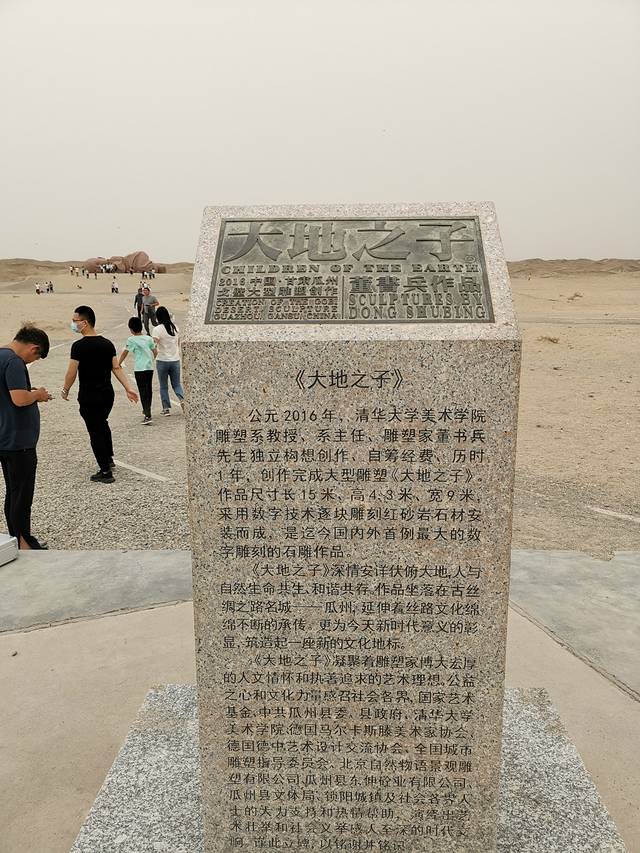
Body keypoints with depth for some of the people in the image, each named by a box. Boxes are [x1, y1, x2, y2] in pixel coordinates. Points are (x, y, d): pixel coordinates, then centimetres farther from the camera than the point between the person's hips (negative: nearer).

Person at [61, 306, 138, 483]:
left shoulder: (79, 346, -16)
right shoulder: (107, 343, 3)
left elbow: (71, 373, -13)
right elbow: (116, 368, 2)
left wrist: (65, 390, 3)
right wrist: (128, 389, 4)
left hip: (89, 398, -7)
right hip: (107, 394, 7)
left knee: (95, 432, 2)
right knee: (102, 424, 27)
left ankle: (106, 472, 4)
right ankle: (109, 458, 39)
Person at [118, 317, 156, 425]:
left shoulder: (131, 340, -7)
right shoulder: (148, 338, 5)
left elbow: (124, 353, -2)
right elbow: (155, 352, 9)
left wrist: (118, 364, 10)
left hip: (139, 369, -5)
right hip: (150, 367, 5)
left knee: (143, 392, -6)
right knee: (148, 389, 20)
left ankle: (147, 416, -14)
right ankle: (147, 410, 39)